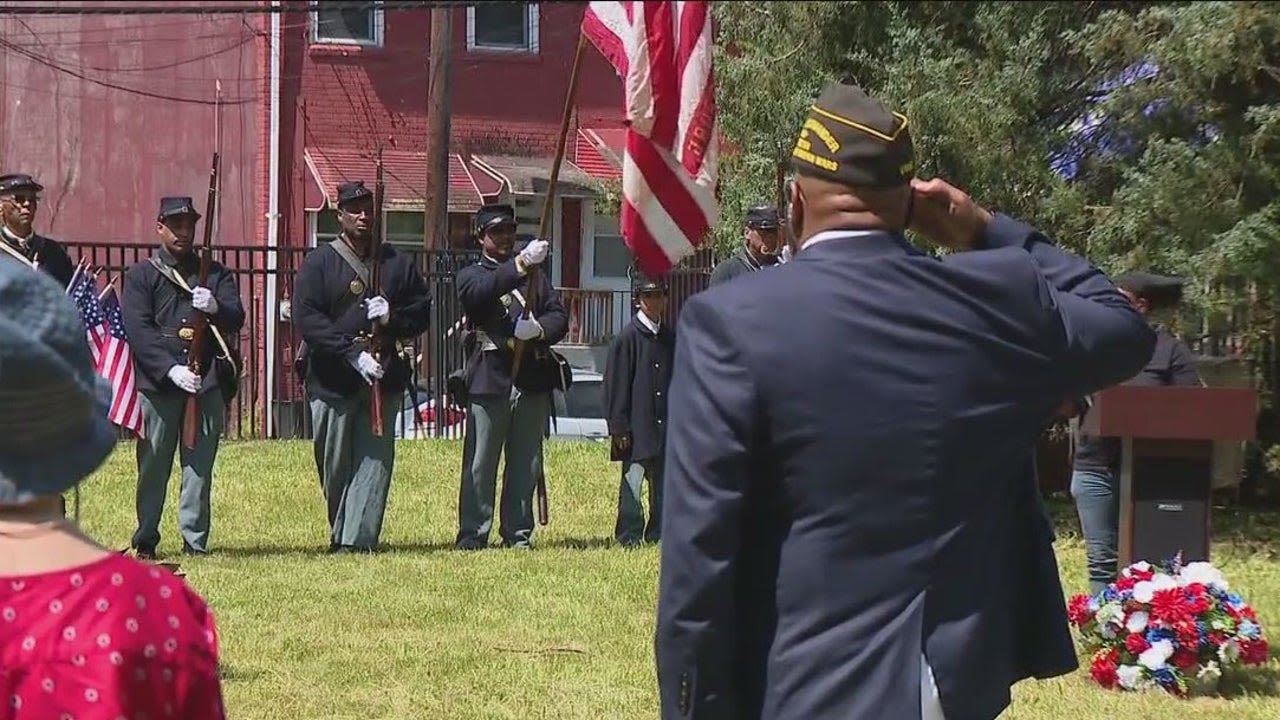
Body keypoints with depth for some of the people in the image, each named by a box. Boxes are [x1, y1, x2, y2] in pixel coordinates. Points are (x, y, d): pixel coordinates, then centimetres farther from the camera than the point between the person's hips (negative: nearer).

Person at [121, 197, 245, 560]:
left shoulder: (216, 273, 16)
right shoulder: (141, 275, 7)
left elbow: (236, 319, 4)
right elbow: (138, 330, -4)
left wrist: (216, 308, -19)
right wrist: (171, 369, -16)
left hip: (206, 382, 2)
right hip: (157, 382, -2)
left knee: (199, 465, 2)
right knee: (152, 465, 0)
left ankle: (195, 540, 7)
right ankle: (145, 540, 7)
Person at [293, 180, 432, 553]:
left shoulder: (398, 263, 12)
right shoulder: (319, 263, 2)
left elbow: (422, 312, 13)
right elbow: (306, 318, -9)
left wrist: (391, 317, -9)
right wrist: (353, 353, -18)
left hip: (384, 379, 2)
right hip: (332, 380, -2)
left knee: (374, 461, -6)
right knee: (335, 466, 6)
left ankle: (357, 539, -7)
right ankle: (340, 536, 22)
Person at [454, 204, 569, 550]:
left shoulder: (536, 275, 20)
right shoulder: (471, 275, 8)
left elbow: (559, 317, 9)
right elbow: (482, 291, -17)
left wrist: (539, 328, -14)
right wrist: (520, 264, -30)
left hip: (533, 380, 3)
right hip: (490, 379, -3)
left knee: (526, 463, 6)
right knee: (480, 462, -4)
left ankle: (518, 532, 12)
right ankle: (472, 533, 0)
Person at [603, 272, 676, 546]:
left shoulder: (670, 338, 11)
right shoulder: (628, 337, -6)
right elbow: (616, 385, -7)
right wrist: (619, 427, -12)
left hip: (667, 427, 6)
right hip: (637, 429, -6)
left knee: (664, 482, 9)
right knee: (633, 480, -3)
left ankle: (659, 534, 17)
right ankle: (630, 536, 2)